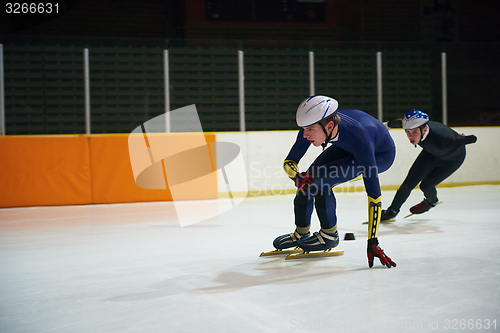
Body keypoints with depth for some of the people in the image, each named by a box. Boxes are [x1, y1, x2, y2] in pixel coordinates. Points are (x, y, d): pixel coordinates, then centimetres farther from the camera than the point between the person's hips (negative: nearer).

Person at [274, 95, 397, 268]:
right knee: (309, 178, -3)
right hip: (347, 148, 6)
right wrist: (297, 176, -39)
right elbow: (289, 161, -15)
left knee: (320, 180, -24)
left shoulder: (359, 139, -43)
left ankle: (329, 236, -2)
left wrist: (373, 242, -41)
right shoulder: (313, 126, -28)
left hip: (380, 155, -6)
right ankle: (301, 234, 22)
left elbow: (374, 195, -41)